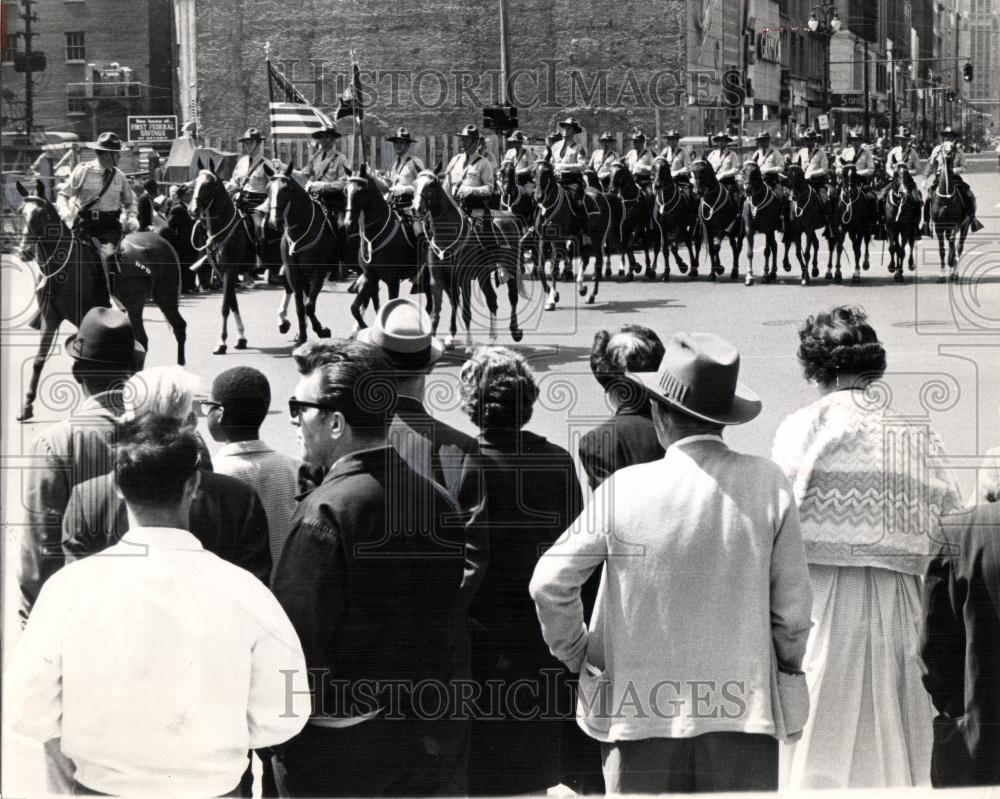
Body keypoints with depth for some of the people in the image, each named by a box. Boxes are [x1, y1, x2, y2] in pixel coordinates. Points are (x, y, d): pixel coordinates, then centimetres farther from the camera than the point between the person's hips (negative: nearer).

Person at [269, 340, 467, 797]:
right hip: (422, 739, 7)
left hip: (335, 747, -6)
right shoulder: (436, 501, 2)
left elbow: (295, 636, -19)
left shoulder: (325, 511, -19)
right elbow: (446, 629, 9)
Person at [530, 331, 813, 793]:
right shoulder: (767, 484, -3)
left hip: (643, 717, 0)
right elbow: (793, 605, 1)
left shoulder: (626, 488, -5)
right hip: (744, 716, 1)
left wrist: (575, 652, 13)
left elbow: (549, 582, -2)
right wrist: (786, 668, 18)